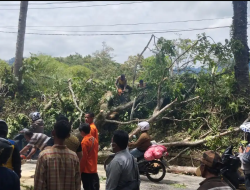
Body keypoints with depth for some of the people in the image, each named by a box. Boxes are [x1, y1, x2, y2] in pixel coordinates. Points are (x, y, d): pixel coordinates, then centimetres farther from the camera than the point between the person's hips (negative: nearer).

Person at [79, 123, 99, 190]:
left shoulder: (84, 141, -16)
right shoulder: (94, 139, 6)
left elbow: (83, 157, -17)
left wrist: (80, 170, -9)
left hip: (86, 170, -7)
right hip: (94, 169, 7)